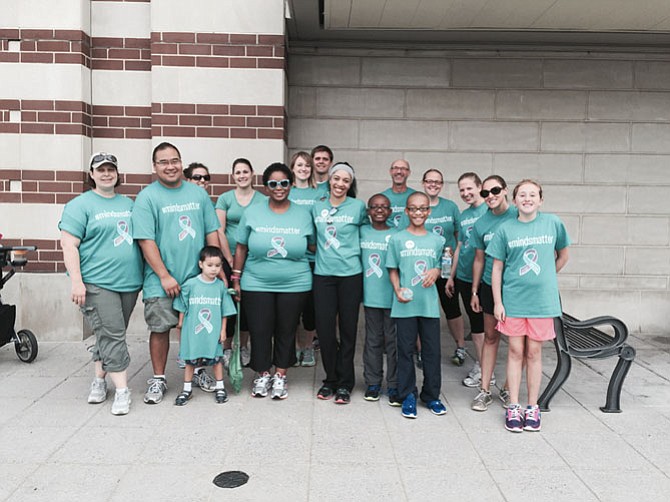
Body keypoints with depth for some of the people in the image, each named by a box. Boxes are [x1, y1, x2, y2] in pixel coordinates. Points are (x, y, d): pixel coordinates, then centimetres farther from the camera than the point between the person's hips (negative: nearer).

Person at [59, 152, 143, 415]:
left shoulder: (128, 204, 15)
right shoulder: (80, 205, -2)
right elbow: (69, 245, -9)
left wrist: (143, 274, 16)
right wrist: (77, 282, -17)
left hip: (129, 282, 6)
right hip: (97, 284, -6)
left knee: (111, 335, 13)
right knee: (112, 336, -8)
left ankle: (99, 380, 28)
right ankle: (122, 391, -2)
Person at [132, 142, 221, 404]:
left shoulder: (198, 193, 7)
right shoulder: (147, 197, -5)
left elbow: (212, 233, 9)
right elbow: (146, 240, -11)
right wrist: (165, 276, -14)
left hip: (198, 277, 4)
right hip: (161, 281, -3)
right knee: (160, 328, 3)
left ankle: (197, 370, 32)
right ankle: (158, 379, 20)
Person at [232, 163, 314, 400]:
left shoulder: (303, 214, 1)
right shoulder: (252, 213, 0)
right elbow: (241, 248, 4)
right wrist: (236, 279, 3)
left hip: (294, 285, 0)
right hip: (257, 284, 0)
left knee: (286, 332, 9)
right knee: (260, 331, 5)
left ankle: (280, 376, 25)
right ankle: (262, 375, 24)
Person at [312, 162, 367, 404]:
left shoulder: (358, 207, 0)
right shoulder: (317, 207, 8)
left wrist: (354, 251, 4)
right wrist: (316, 257, 11)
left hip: (350, 274, -2)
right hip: (323, 274, 2)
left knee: (348, 329, 4)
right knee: (324, 329, 1)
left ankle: (344, 383, 17)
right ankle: (330, 379, 20)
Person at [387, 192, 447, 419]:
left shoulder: (437, 240, 6)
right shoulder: (397, 239, 1)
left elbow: (440, 267, 14)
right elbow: (393, 269, 4)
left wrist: (436, 272, -9)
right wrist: (398, 290, -11)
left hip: (429, 304, 2)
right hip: (405, 305, -1)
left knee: (432, 351, 8)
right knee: (405, 350, 6)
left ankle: (431, 395, 23)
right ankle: (408, 396, 19)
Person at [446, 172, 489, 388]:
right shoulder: (463, 214, 12)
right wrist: (451, 276, 17)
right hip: (464, 277, 6)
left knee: (481, 322, 0)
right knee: (474, 322, 12)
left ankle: (485, 370, 10)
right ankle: (480, 365, 23)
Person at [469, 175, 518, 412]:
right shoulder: (481, 223, 3)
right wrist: (474, 291, 9)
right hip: (490, 286, 3)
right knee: (490, 337, 9)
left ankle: (508, 389, 22)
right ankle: (484, 390, 15)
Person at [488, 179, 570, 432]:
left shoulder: (553, 223, 0)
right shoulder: (506, 229, -1)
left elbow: (563, 255, 14)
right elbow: (497, 268, 1)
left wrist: (545, 278, 8)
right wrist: (498, 302, -2)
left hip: (542, 300, 0)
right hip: (513, 300, 0)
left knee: (534, 352, 8)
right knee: (515, 351, 6)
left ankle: (533, 408, 19)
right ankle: (513, 408, 15)